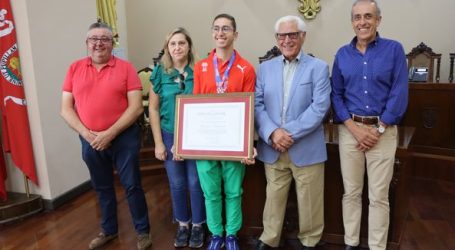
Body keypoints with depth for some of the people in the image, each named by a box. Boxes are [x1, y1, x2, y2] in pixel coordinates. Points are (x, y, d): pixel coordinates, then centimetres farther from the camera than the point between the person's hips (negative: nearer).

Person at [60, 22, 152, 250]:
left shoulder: (125, 68, -5)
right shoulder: (75, 69, 4)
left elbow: (136, 107, -11)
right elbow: (66, 108, 3)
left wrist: (109, 133, -16)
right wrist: (86, 133, -11)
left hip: (123, 138, -3)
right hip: (90, 141, 4)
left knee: (132, 186, 4)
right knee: (102, 188, 17)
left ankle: (143, 231, 22)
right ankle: (109, 230, 36)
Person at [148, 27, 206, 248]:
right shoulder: (160, 72, -1)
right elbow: (153, 108, 1)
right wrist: (158, 142, -4)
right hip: (170, 136, 1)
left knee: (195, 182, 8)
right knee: (177, 183, 12)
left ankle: (198, 225, 29)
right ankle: (183, 224, 33)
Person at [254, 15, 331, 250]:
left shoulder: (318, 67, -1)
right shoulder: (265, 68, 8)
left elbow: (319, 107, -11)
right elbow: (257, 104, 1)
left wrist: (290, 133, -17)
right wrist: (272, 133, -15)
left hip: (306, 149, -2)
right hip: (273, 149, 2)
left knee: (309, 201, 11)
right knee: (274, 198, 15)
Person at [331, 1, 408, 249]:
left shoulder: (394, 49, 0)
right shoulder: (342, 54, 6)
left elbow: (399, 94, -5)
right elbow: (336, 95, 3)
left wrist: (378, 129, -9)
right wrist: (355, 128, -8)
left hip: (383, 131, -2)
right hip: (349, 130, 2)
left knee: (379, 196, 6)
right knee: (351, 192, 11)